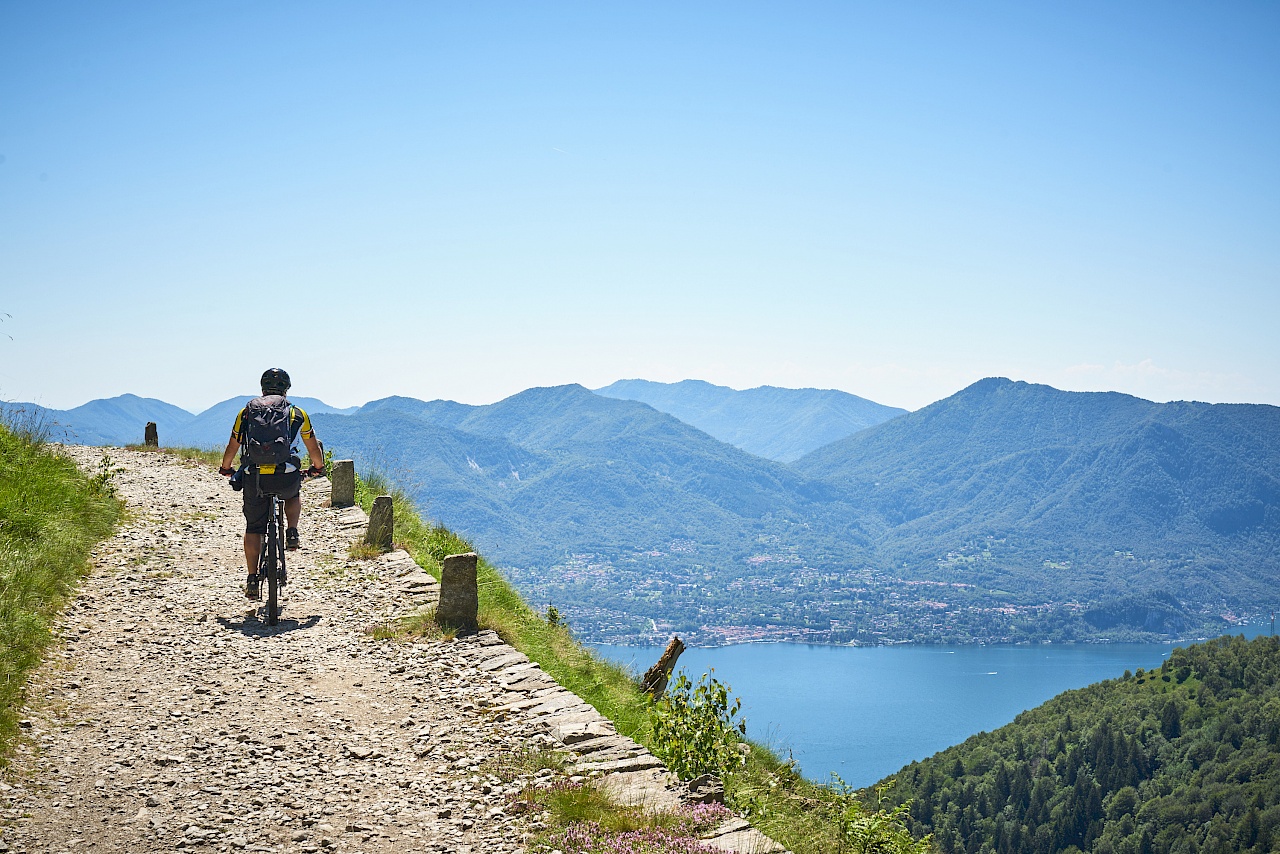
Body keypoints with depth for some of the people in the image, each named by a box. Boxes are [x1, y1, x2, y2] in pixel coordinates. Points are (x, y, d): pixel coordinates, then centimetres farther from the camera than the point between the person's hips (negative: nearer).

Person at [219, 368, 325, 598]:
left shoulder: (247, 413, 13)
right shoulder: (298, 414, 12)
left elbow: (232, 447, 16)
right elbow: (314, 449, 17)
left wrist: (225, 469, 35)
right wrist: (318, 468, 37)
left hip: (254, 478, 0)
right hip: (286, 477, 0)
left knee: (253, 528, 13)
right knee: (294, 494, 36)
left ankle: (252, 580, 9)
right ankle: (292, 533, 16)